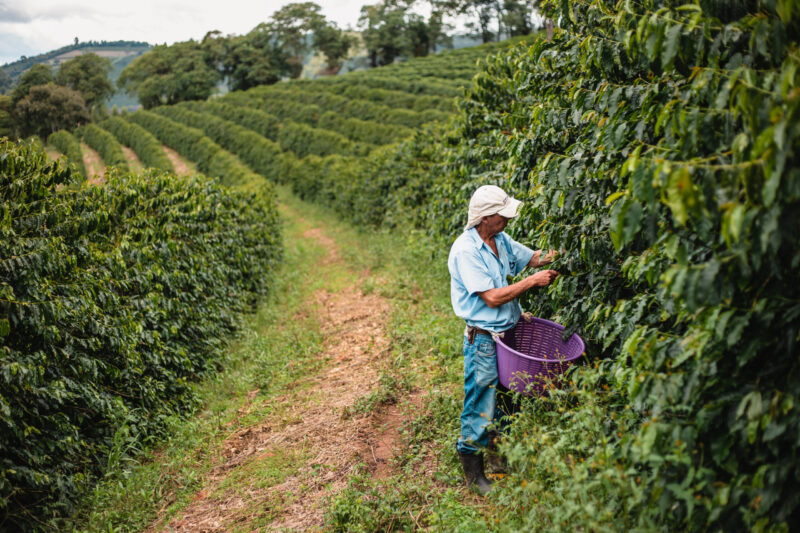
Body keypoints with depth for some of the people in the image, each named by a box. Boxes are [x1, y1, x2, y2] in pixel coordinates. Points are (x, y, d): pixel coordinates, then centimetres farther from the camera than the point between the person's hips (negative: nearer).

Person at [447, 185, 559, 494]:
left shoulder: (500, 239, 6)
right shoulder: (466, 250, -20)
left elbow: (532, 258, 18)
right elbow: (493, 297, -22)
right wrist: (533, 281, -17)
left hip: (508, 333, 8)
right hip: (484, 340, -8)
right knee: (481, 407, 1)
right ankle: (472, 471, 17)